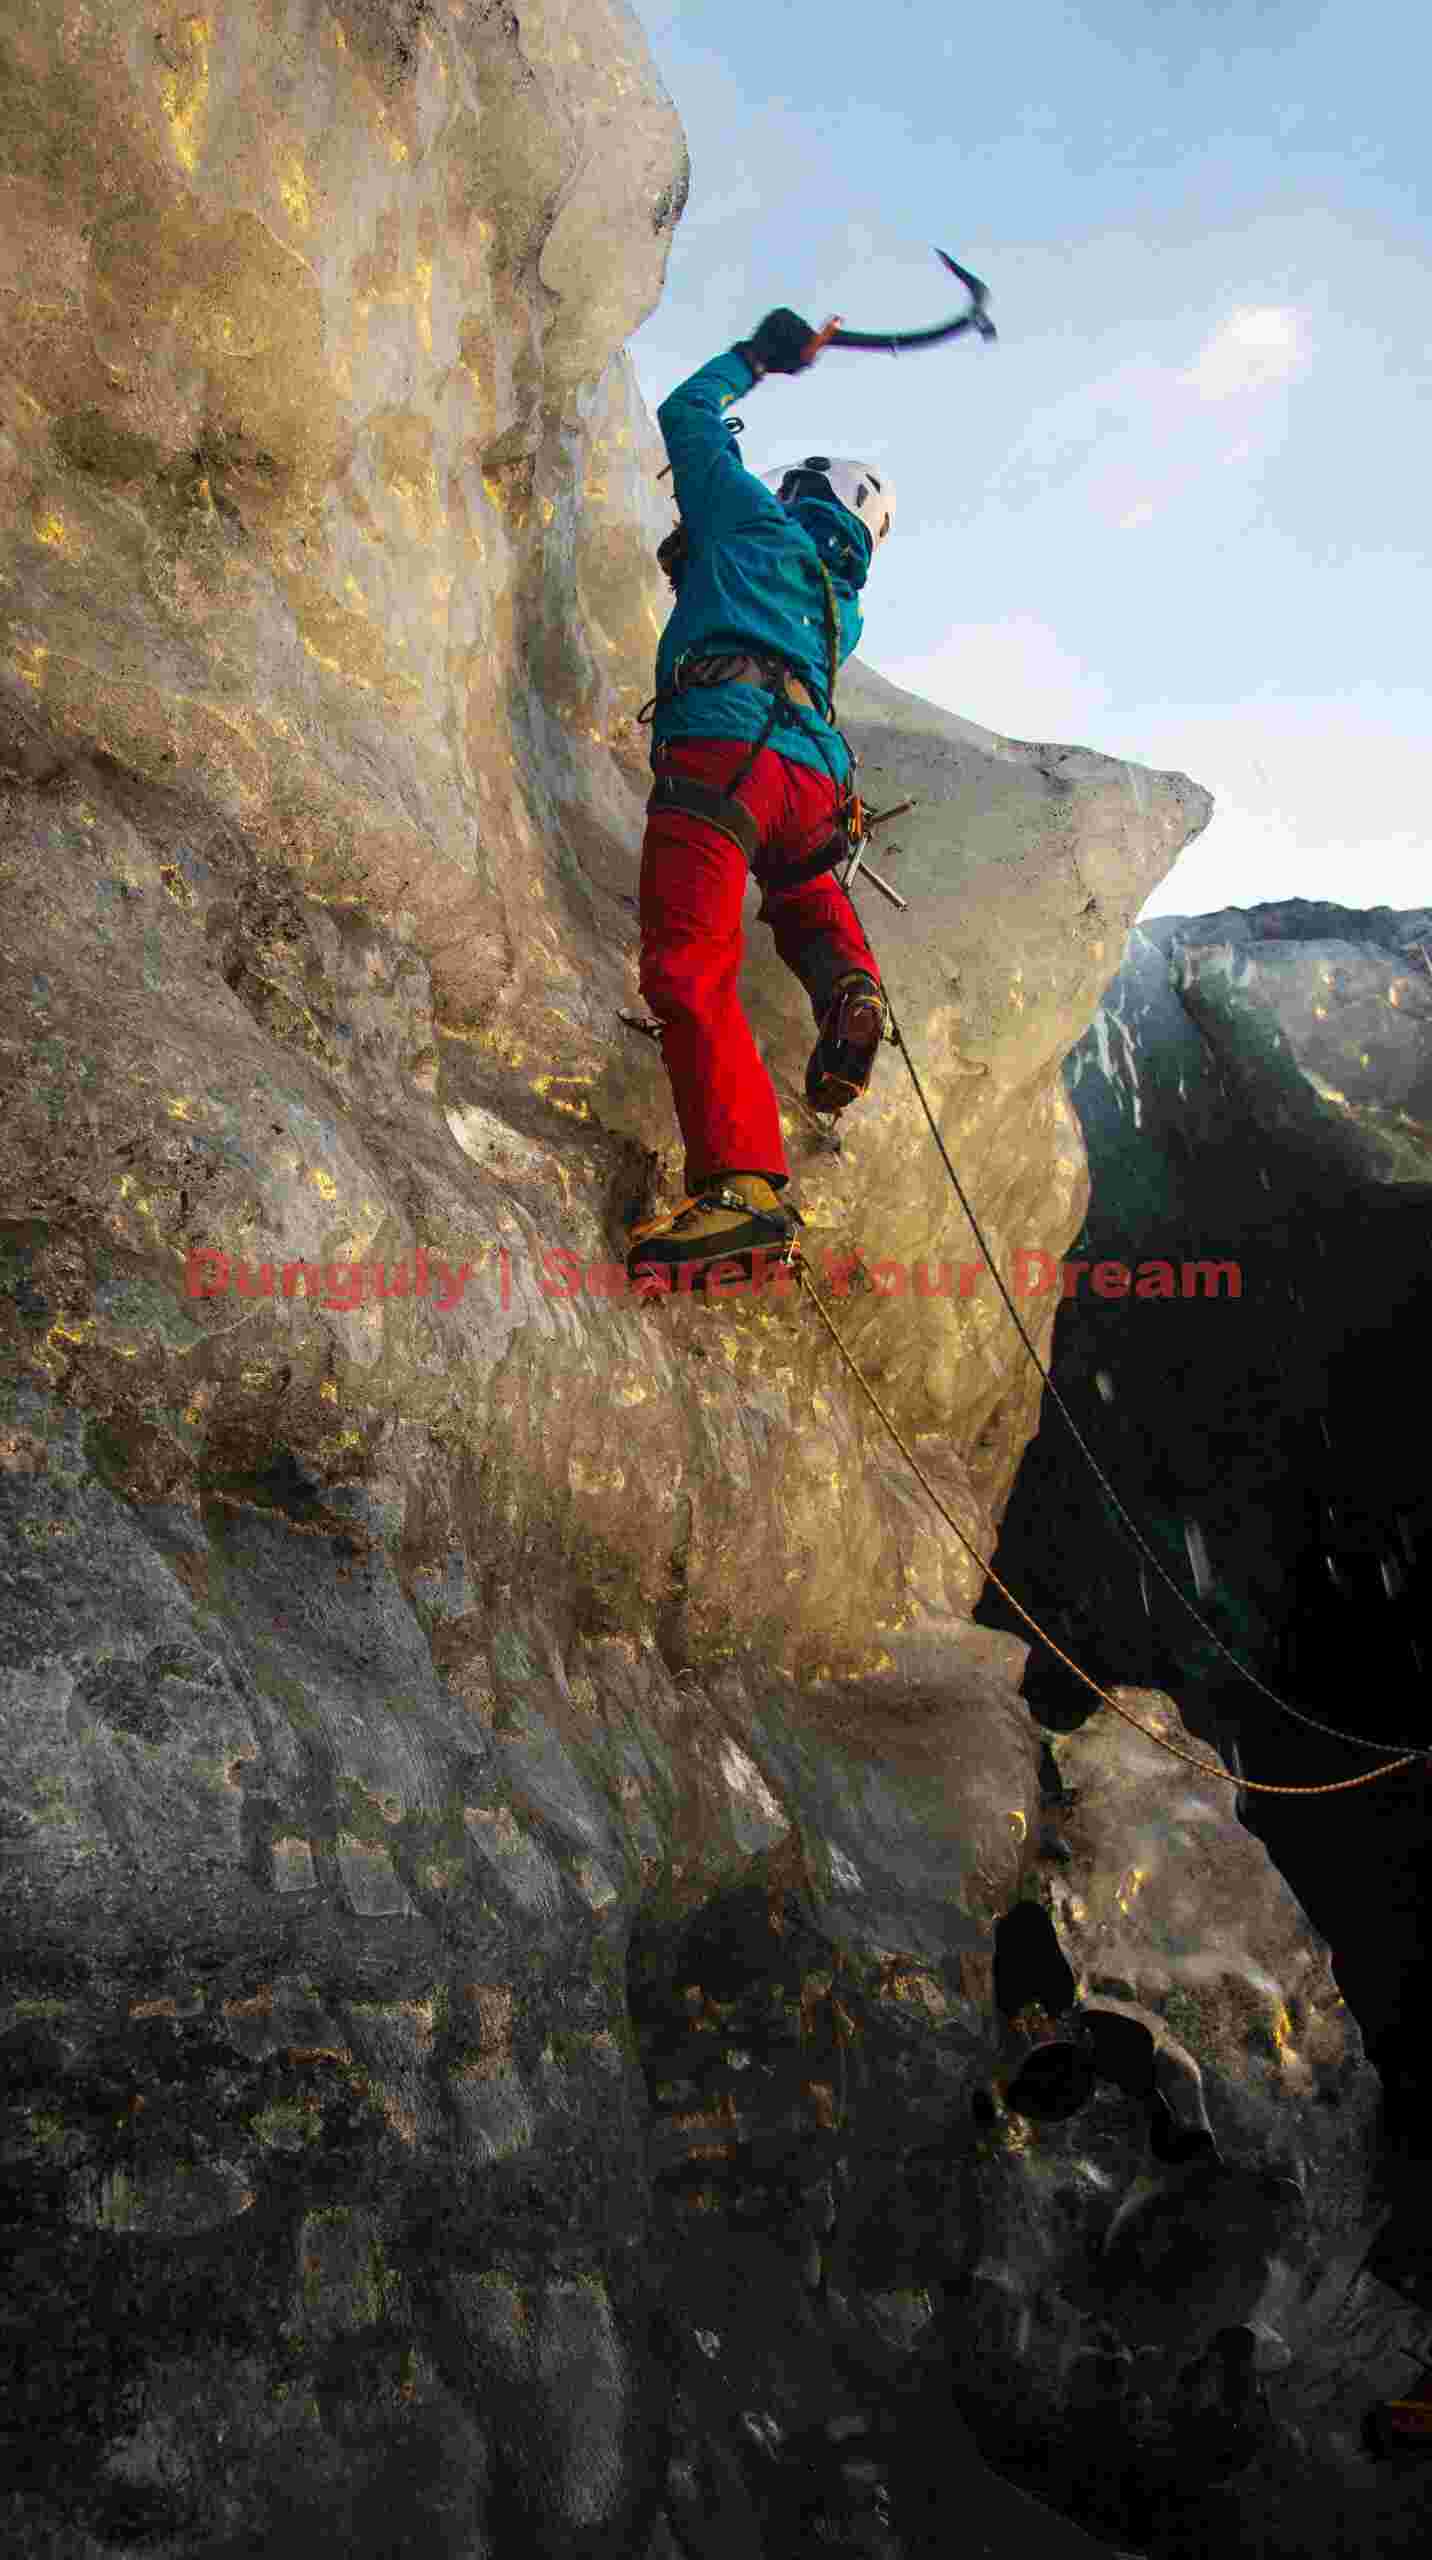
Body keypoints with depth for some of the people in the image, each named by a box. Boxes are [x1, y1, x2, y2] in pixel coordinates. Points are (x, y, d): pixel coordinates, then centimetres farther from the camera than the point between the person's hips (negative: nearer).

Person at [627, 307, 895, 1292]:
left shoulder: (758, 518, 20)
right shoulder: (842, 607, 35)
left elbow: (684, 414, 33)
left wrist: (758, 355, 48)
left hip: (721, 742, -7)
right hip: (814, 771, 7)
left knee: (688, 964, -21)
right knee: (801, 880, 40)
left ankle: (745, 1182, -39)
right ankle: (848, 984, 8)